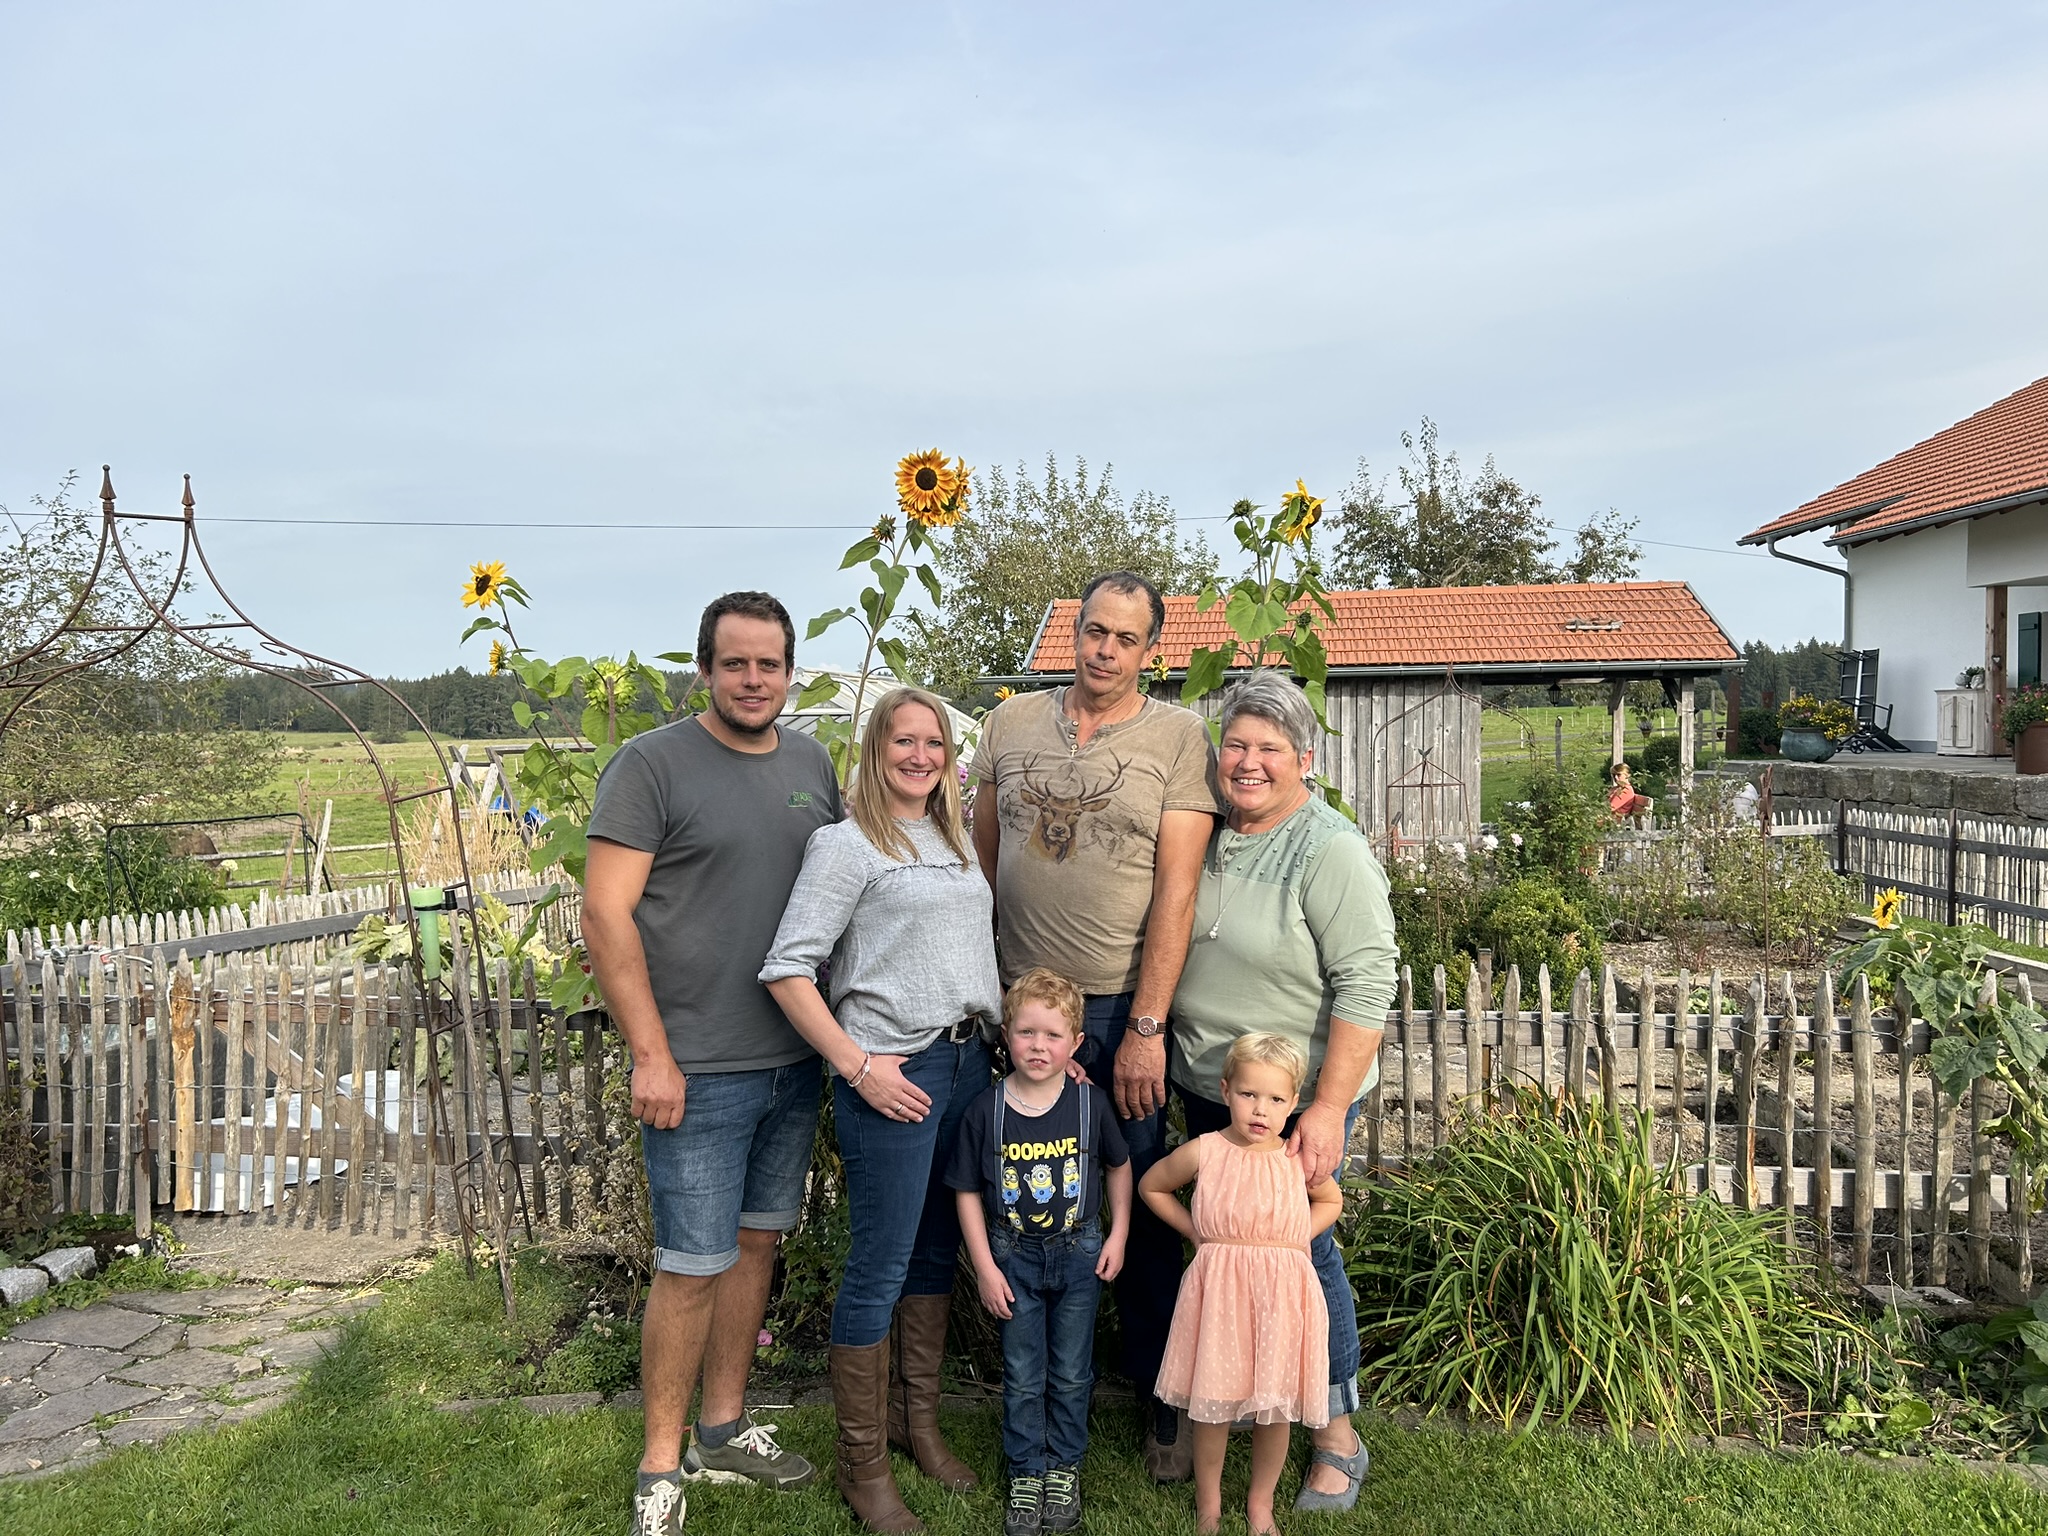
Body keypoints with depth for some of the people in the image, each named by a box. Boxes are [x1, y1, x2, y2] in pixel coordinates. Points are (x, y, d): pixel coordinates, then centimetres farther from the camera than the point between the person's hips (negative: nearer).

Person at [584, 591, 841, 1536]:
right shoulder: (652, 764, -9)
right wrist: (651, 1056, -15)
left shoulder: (812, 765, 9)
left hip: (797, 1060, 6)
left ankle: (724, 1429, 33)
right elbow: (605, 915, -12)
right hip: (699, 1069, -6)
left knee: (756, 1242, 16)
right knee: (693, 1266, 1)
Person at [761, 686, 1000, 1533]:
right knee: (880, 1266, 0)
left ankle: (917, 1419, 35)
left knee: (939, 1250, 17)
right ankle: (862, 1464, 17)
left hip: (970, 1060, 7)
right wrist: (858, 1066, -16)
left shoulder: (956, 843, 15)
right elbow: (786, 968, -14)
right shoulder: (845, 844, -8)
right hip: (894, 1073, -7)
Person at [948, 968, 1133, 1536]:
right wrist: (985, 1266, -7)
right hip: (1014, 1258, -1)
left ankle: (1064, 1466, 34)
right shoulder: (986, 1110, -14)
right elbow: (968, 1192, -6)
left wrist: (1118, 1235, 3)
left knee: (1071, 1374, 14)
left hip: (1078, 1254, 1)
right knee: (1022, 1377, 11)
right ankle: (1025, 1473, 30)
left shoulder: (1089, 1102, -11)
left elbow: (1118, 1165, 5)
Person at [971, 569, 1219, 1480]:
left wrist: (1146, 1029, -13)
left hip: (1122, 1006, -3)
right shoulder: (1011, 723, 7)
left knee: (1139, 1206, 6)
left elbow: (1177, 890, -9)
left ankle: (1161, 1401, 25)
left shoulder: (1177, 737, -4)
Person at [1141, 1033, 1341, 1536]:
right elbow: (1151, 1186, 11)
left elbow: (1331, 1201, 18)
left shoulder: (1298, 1158, -2)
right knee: (1212, 1403, 6)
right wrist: (1192, 1230, 4)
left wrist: (1294, 1237, 4)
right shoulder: (1203, 1151, -5)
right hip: (1218, 1291, -1)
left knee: (1275, 1405, 10)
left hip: (1281, 1293, 1)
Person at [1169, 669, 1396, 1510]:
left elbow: (1365, 985, -21)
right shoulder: (1208, 834, 4)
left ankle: (1337, 1439, 23)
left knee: (1302, 1253, 3)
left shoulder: (1331, 851, -17)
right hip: (1204, 1092, 6)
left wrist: (1328, 1108, -24)